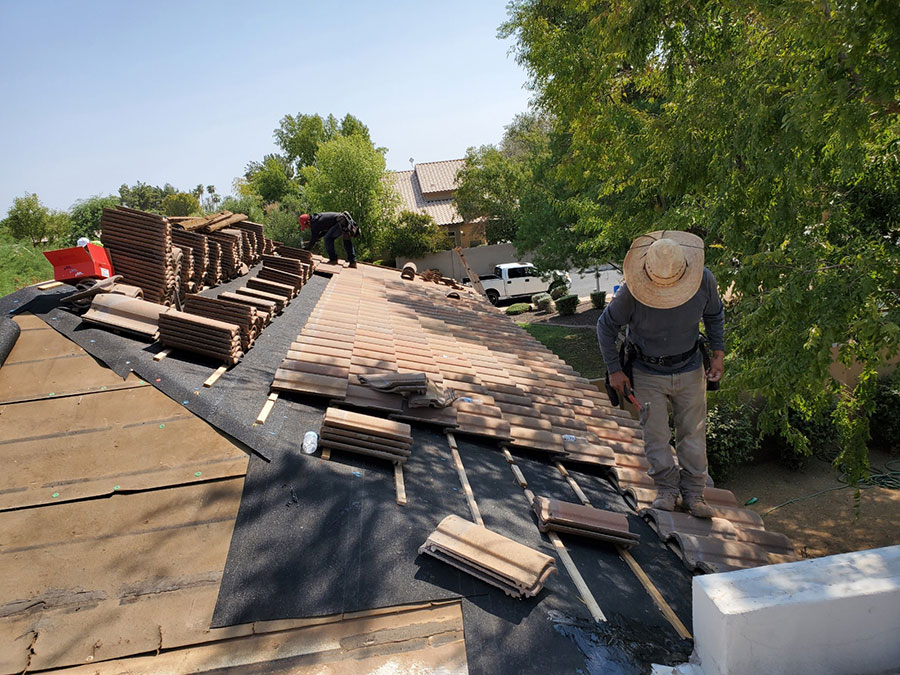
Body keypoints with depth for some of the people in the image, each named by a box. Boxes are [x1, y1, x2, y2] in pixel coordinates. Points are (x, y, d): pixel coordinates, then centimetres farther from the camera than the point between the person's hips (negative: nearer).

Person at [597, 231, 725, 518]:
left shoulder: (704, 281, -17)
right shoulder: (631, 292, -26)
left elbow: (715, 315, 5)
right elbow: (605, 327, -10)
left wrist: (718, 352, -1)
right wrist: (614, 370, -8)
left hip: (690, 370, 2)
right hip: (647, 373, -2)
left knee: (693, 433, 8)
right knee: (655, 436, 2)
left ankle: (693, 493, 23)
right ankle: (667, 489, 23)